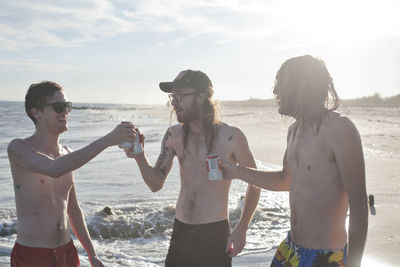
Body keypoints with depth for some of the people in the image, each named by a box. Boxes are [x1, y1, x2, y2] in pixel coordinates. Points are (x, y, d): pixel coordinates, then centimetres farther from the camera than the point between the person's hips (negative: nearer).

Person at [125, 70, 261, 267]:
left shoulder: (231, 137, -11)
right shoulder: (174, 136, 2)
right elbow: (156, 184, 2)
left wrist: (241, 229, -3)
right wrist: (139, 157, -16)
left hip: (216, 235, -4)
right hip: (180, 232, 4)